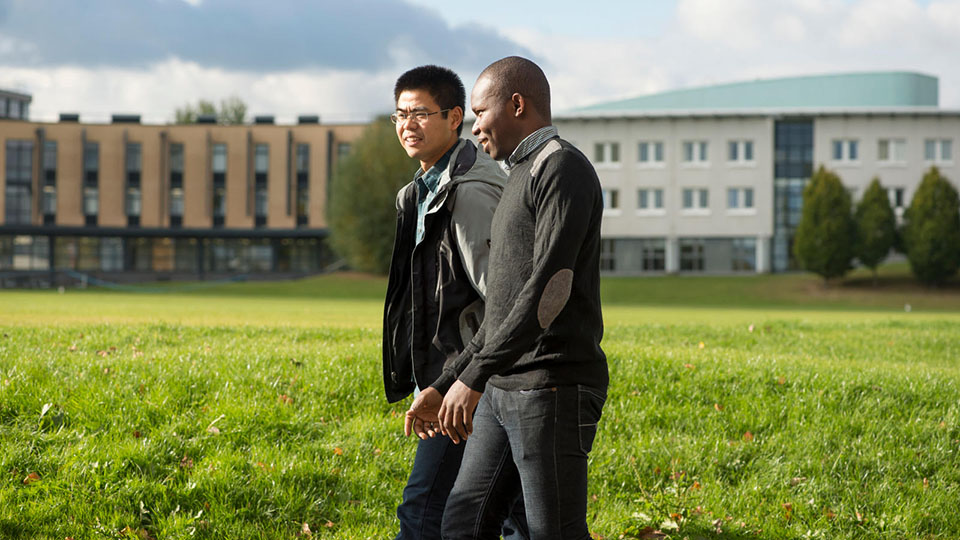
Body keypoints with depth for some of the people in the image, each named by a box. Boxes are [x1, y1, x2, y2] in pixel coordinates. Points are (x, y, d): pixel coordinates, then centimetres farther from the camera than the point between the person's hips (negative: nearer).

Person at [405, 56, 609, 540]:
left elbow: (549, 287, -21)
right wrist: (442, 387, 22)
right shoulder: (523, 179, 23)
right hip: (503, 390, 10)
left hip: (553, 390, -10)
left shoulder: (562, 168, -10)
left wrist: (473, 377, -24)